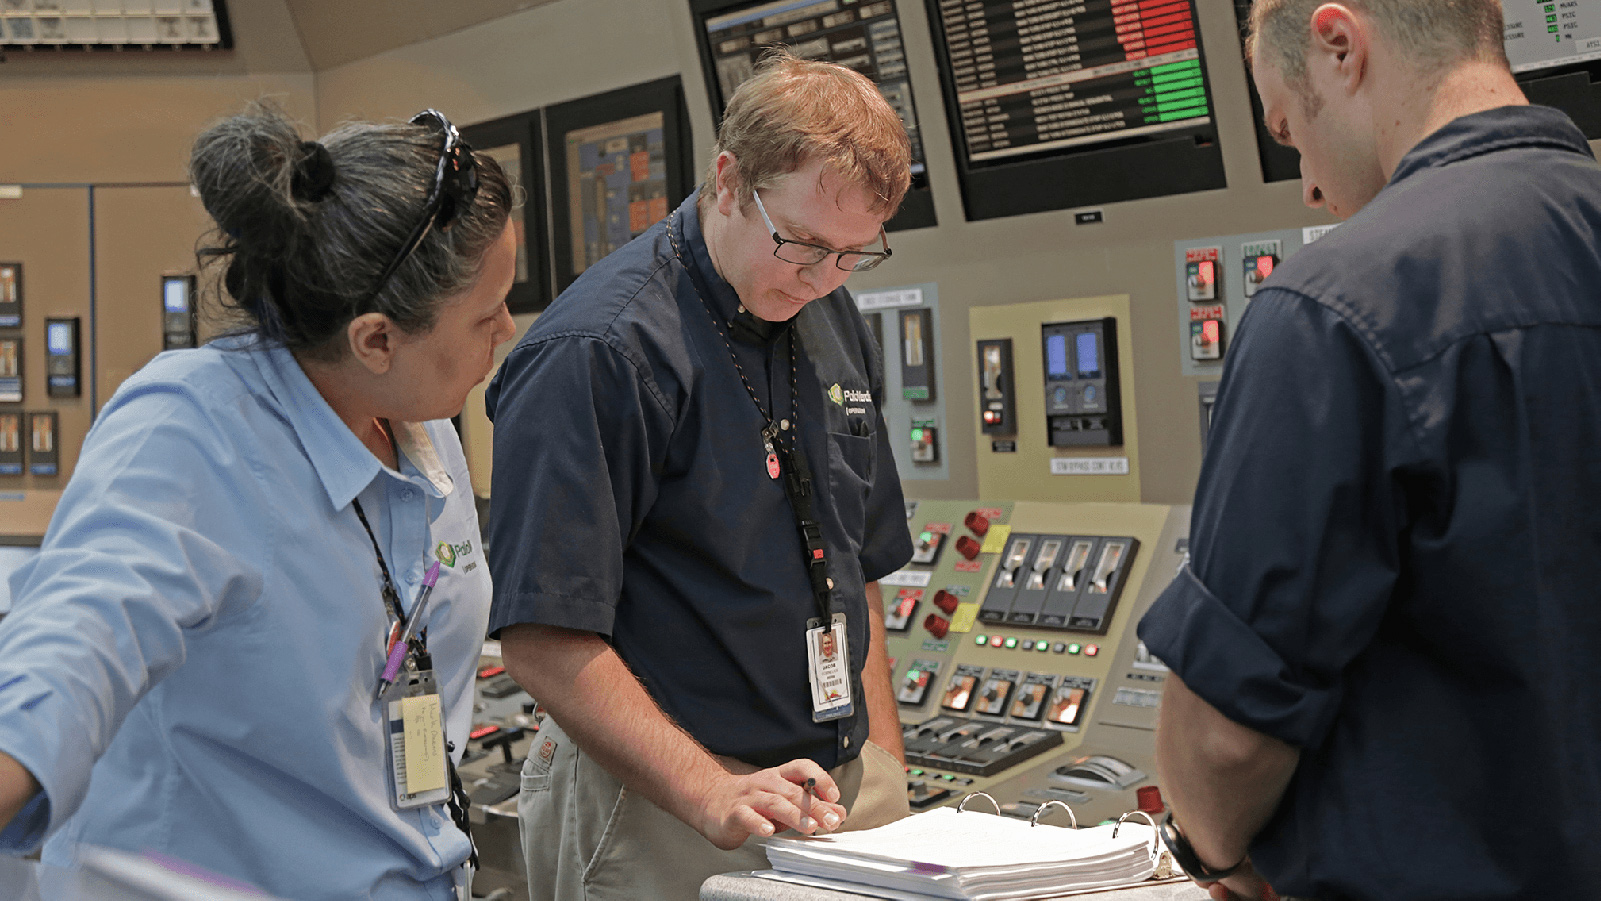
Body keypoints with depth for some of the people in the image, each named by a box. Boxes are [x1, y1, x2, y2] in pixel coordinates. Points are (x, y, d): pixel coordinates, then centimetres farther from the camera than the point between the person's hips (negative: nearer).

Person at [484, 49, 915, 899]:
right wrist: (713, 795, -26)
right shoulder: (599, 351, -18)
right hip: (662, 821, -6)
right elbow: (543, 638, -21)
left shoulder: (832, 323, 7)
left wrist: (888, 784, 9)